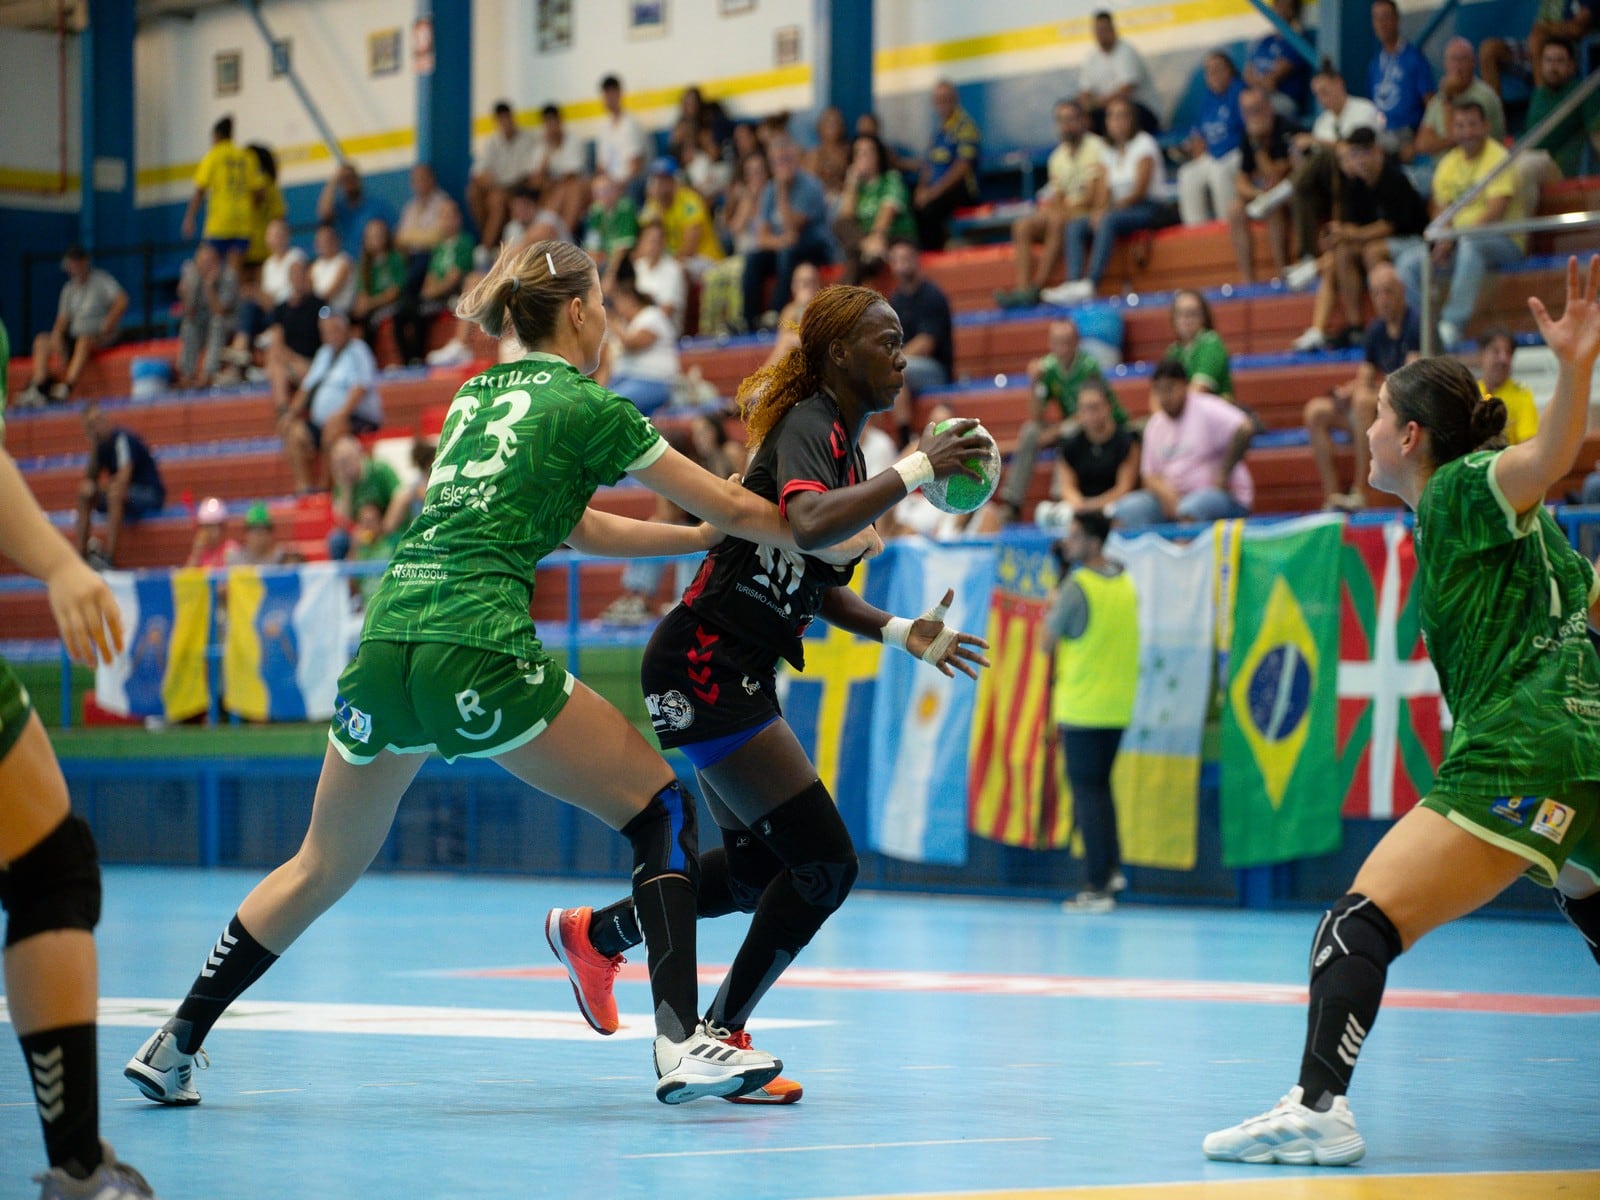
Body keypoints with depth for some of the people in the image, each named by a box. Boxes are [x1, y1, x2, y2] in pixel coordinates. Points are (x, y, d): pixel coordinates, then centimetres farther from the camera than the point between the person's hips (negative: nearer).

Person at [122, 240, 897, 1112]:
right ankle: (681, 1040, -7)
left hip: (384, 643, 7)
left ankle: (175, 1044, 23)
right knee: (661, 807, 4)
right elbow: (734, 509, 7)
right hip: (475, 654, -7)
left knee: (325, 866, 21)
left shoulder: (476, 394, 23)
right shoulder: (585, 406, 3)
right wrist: (833, 544, 22)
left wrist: (703, 536, 31)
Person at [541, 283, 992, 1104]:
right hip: (703, 664, -10)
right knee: (825, 862, -10)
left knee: (756, 867, 20)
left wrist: (899, 632, 11)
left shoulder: (842, 440, 14)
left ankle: (594, 934, 38)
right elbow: (810, 523, -38)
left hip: (730, 673, 10)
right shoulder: (808, 427, -15)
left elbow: (816, 584, 24)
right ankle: (719, 1036, 3)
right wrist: (916, 470, -31)